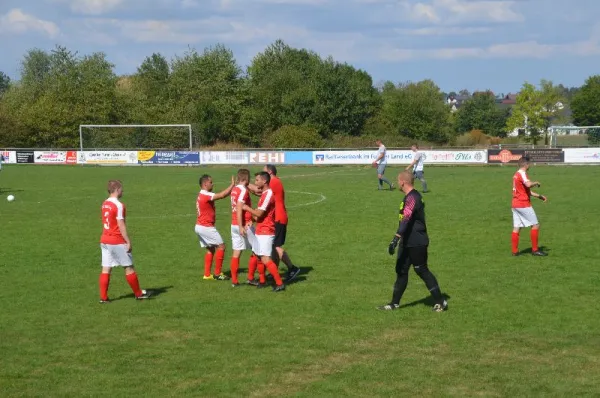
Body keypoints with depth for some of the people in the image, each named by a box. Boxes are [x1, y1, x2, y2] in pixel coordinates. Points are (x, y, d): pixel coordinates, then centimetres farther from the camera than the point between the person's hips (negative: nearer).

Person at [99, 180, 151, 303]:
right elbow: (121, 225, -17)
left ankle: (103, 297, 2)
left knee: (106, 269, 5)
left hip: (105, 240, 7)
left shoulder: (104, 204, 9)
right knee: (129, 267, 5)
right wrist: (128, 241, -13)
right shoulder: (118, 205, -15)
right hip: (117, 242, -7)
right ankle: (139, 294, 15)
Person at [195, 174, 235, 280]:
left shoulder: (202, 195, 14)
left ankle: (207, 274, 15)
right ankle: (217, 273, 0)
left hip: (200, 227, 10)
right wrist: (232, 185, -17)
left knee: (210, 249, 15)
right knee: (221, 246, -3)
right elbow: (222, 195, -24)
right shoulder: (206, 195, -19)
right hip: (206, 227, -10)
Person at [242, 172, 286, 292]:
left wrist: (247, 208, -6)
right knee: (257, 255, 16)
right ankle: (262, 281, 27)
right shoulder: (264, 194, 14)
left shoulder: (268, 194, -17)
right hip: (260, 231, 10)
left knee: (265, 259, -14)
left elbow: (259, 213, -21)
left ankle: (279, 283, -13)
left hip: (266, 232, -10)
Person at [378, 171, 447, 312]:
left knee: (422, 271, -2)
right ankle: (395, 303, 19)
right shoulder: (410, 197, 12)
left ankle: (441, 302, 7)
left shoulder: (412, 198, -21)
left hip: (416, 243, -10)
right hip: (407, 242, 10)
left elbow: (406, 220, -32)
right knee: (401, 270, 12)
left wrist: (396, 239, -39)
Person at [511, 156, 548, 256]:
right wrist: (536, 183, -12)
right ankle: (535, 249, 0)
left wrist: (539, 196, 23)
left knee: (516, 227, 8)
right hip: (523, 204, -9)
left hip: (515, 204, 9)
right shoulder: (522, 174, -12)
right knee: (535, 225, -1)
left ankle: (514, 251, 7)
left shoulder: (516, 174, 17)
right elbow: (528, 184, -33)